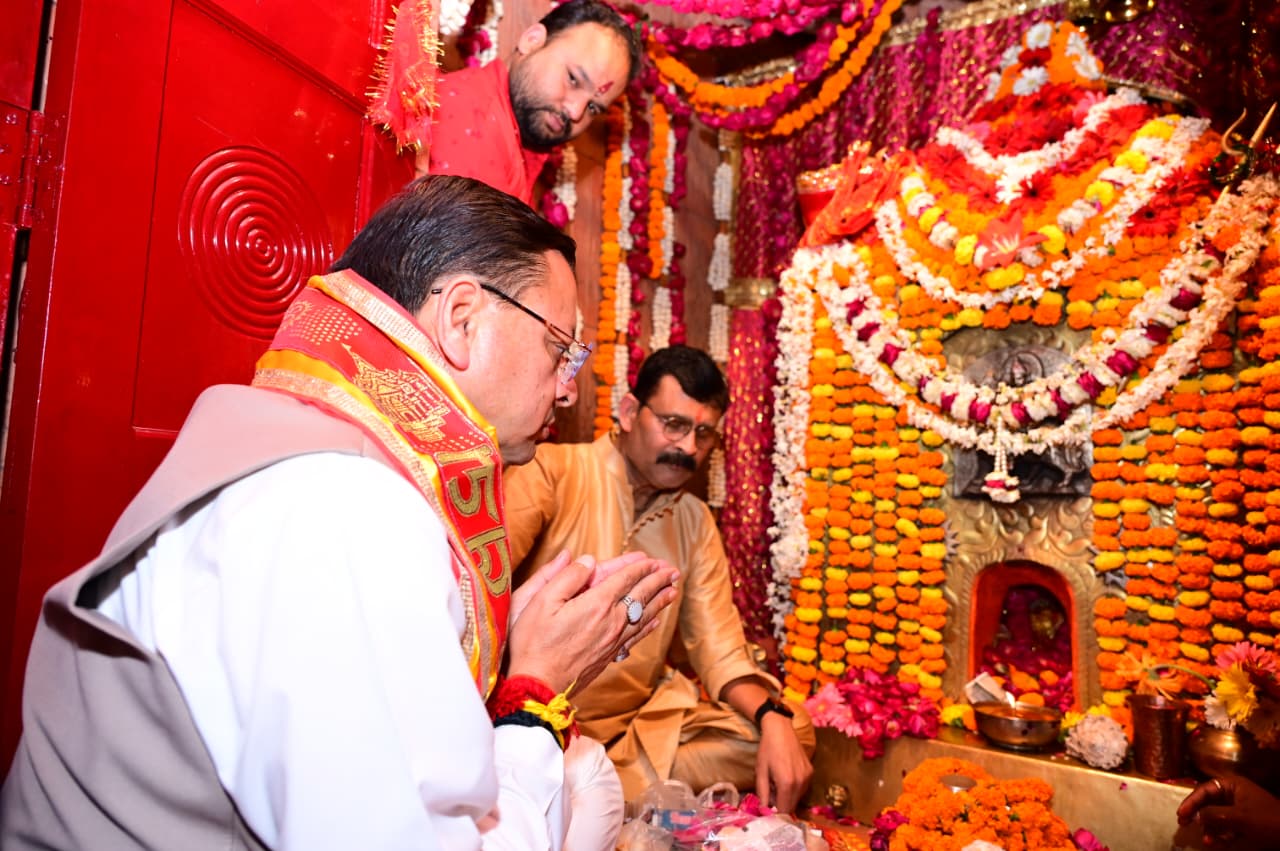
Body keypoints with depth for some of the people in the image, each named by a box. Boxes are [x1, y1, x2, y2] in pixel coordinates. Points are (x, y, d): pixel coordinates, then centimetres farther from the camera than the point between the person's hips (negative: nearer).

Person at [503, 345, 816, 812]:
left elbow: (718, 647, 9)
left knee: (792, 731, -11)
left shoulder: (695, 521, 12)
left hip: (643, 722, 8)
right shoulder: (552, 472, -8)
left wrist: (772, 717, -11)